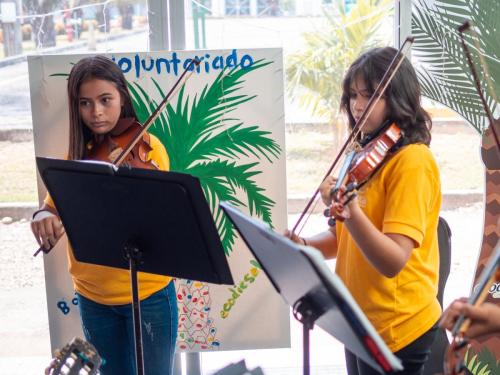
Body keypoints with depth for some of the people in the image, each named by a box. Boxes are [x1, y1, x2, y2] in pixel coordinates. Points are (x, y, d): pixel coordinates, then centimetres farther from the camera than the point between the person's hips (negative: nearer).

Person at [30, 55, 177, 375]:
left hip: (147, 293, -4)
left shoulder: (147, 147, -11)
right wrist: (43, 217, -23)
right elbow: (54, 205, 0)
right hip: (93, 296, 5)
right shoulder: (78, 153, 3)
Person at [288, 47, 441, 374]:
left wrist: (350, 212, -41)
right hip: (361, 321, 8)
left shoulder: (412, 160, -18)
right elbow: (344, 239, 11)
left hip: (395, 328, -8)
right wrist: (304, 245, -8)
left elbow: (393, 261, -27)